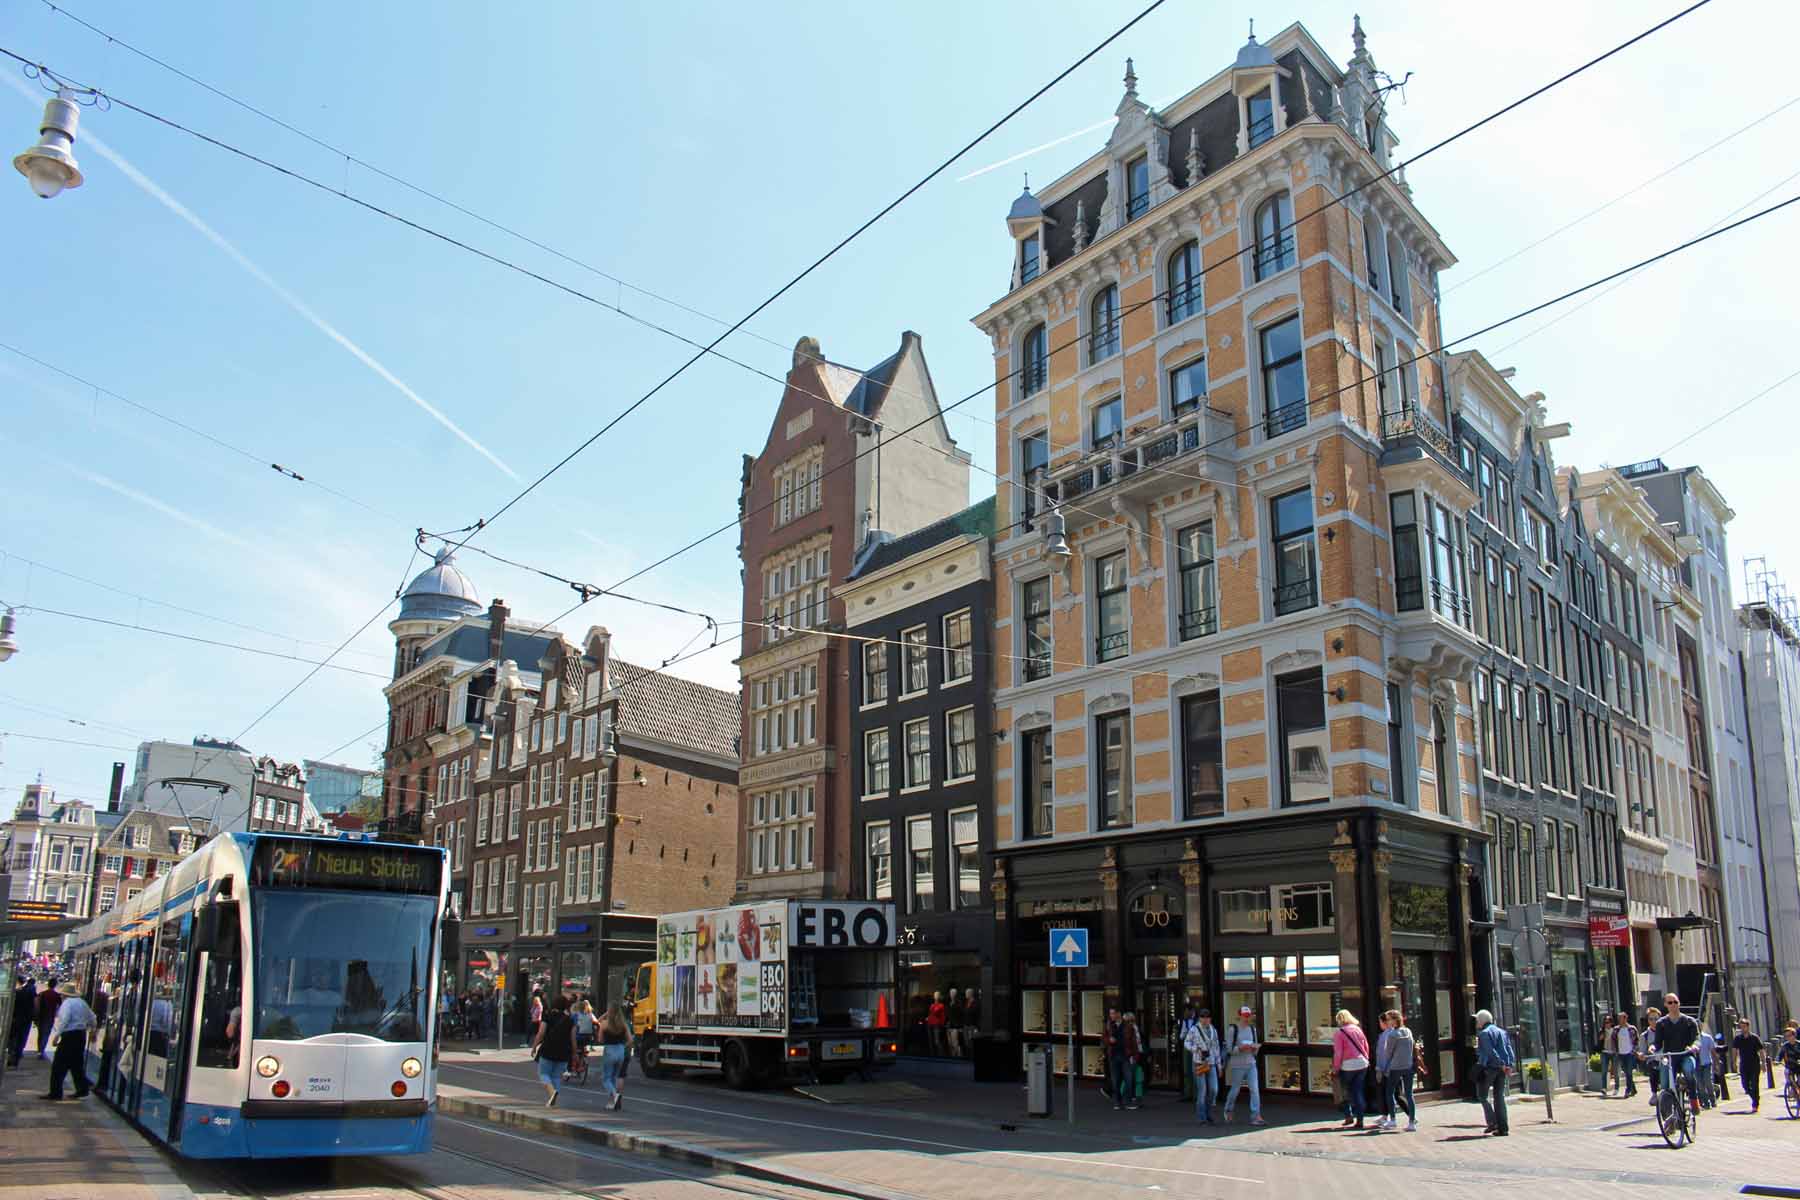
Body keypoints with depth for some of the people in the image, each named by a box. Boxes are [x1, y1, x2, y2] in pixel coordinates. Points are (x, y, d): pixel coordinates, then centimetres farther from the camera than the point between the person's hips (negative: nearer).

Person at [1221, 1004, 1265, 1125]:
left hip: (1251, 1063, 4)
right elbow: (1229, 1048, -8)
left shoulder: (1252, 1029, 10)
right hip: (1237, 1064, -4)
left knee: (1255, 1089, -8)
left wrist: (1255, 1048, -7)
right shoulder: (1233, 1029, -6)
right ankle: (1228, 1112, 31)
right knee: (1234, 1089, 7)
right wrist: (1241, 1048, -23)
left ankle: (1256, 1116, -8)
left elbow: (1255, 1050, 16)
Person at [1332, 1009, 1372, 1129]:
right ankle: (1359, 1119, 5)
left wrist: (1335, 1067, -2)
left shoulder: (1339, 1033, -7)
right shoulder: (1358, 1030, 8)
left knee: (1346, 1091, 14)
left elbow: (1338, 1053, -10)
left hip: (1348, 1065, -4)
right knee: (1358, 1092, 8)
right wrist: (1365, 1060, 18)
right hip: (1362, 1064, 4)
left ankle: (1349, 1115, 10)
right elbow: (1366, 1047, 10)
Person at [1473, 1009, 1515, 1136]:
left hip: (1488, 1068, -6)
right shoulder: (1502, 1032, 15)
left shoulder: (1483, 1034, -6)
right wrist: (1510, 1065, -3)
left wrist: (1502, 1064, -15)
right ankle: (1503, 1128, 4)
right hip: (1501, 1069, 6)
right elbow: (1509, 1049, 5)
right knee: (1500, 1097, 9)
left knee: (1483, 1095, 6)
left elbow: (1490, 1051, -16)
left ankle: (1492, 1122, -8)